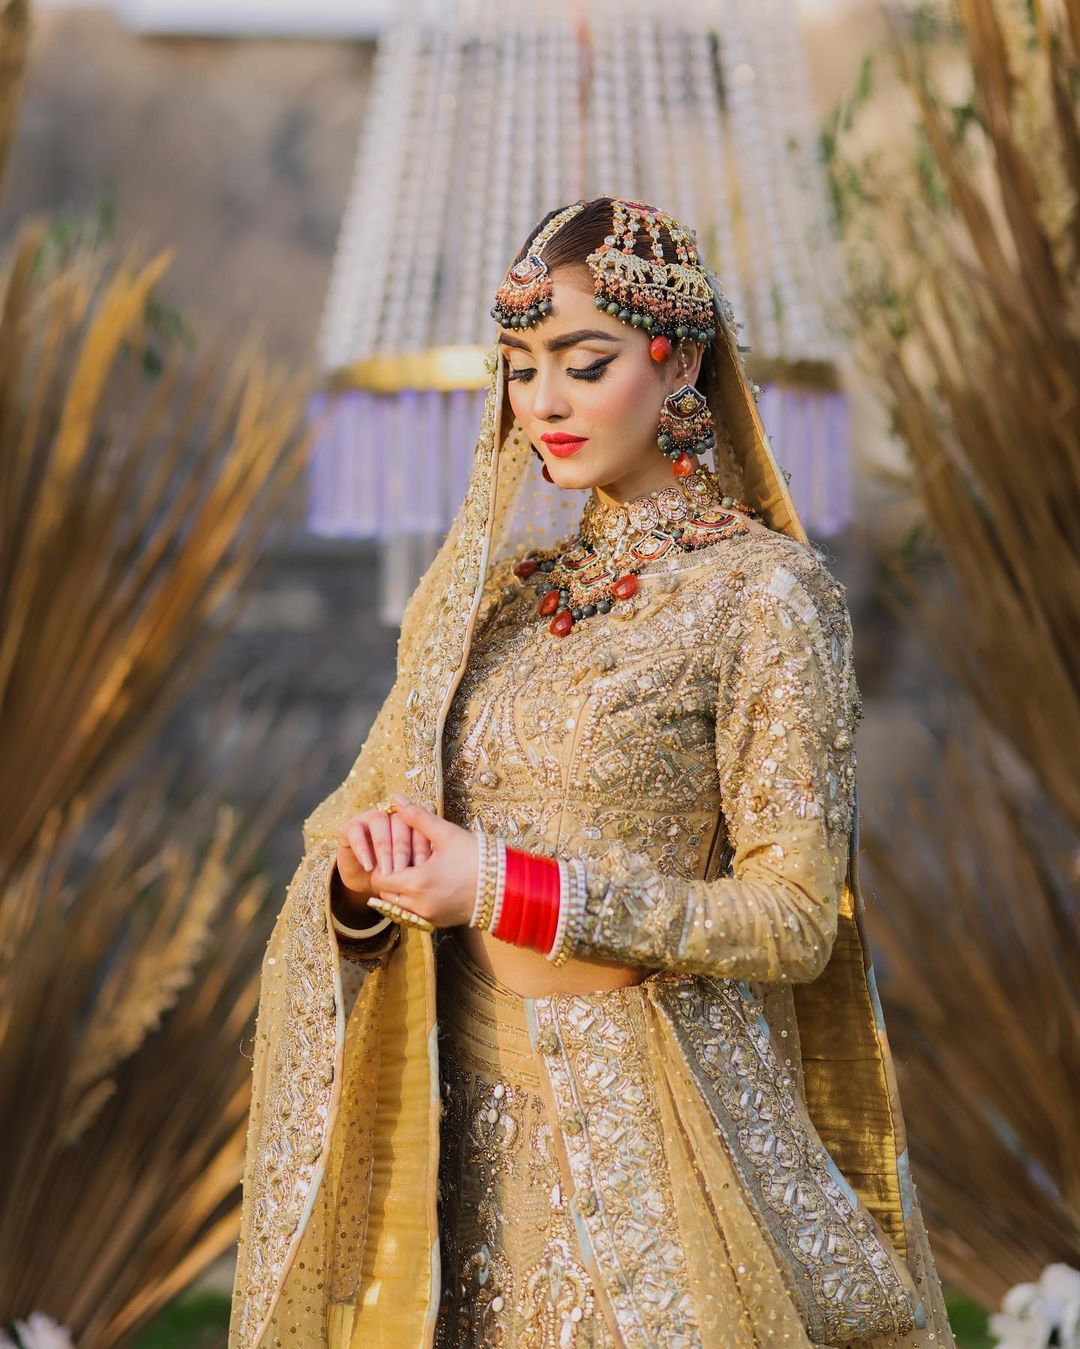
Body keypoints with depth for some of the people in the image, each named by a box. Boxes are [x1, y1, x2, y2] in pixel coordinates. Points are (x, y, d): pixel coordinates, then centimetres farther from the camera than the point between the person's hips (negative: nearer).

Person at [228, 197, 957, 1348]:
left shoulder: (765, 592, -9)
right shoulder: (497, 582, 8)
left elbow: (797, 916, -13)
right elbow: (386, 793, 12)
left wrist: (511, 891, -20)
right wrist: (366, 867, -12)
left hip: (654, 1123, -5)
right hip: (468, 1114, 5)